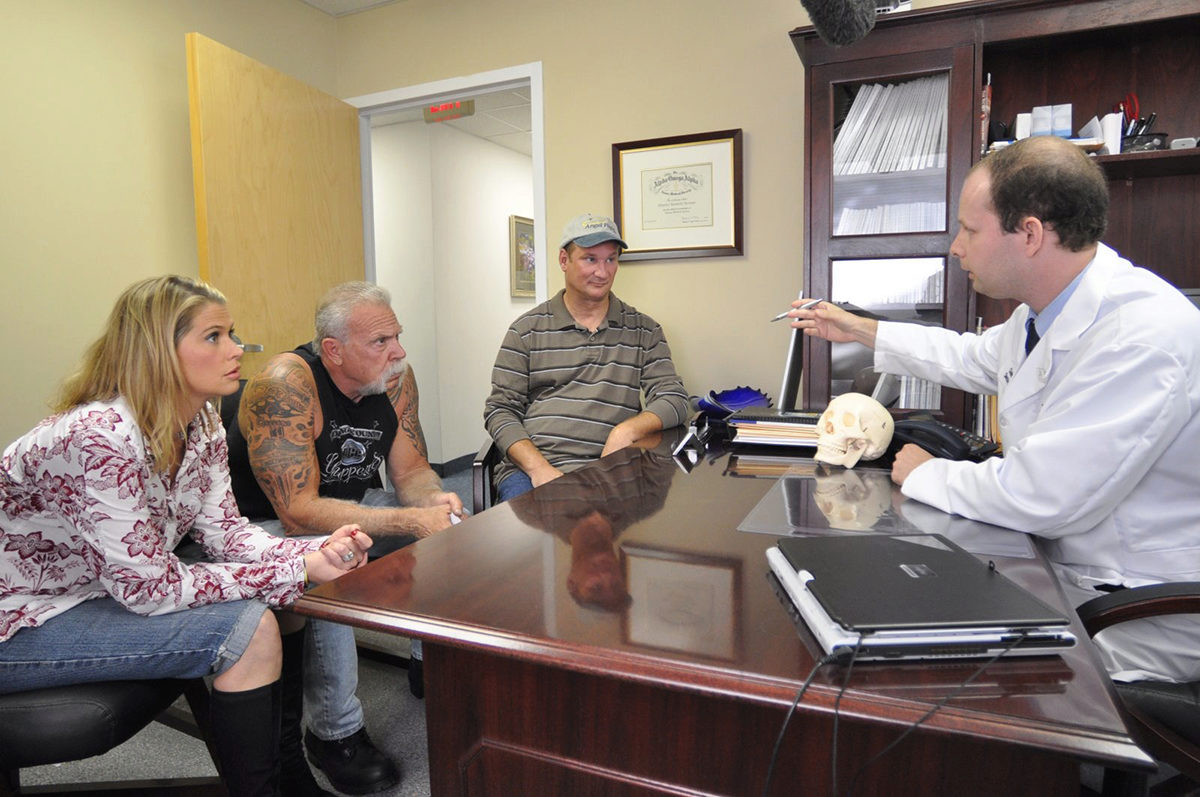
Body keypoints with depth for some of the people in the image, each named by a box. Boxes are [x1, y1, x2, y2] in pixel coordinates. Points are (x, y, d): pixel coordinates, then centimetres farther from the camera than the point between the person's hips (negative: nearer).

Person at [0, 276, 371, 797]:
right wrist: (298, 571, -27)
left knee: (282, 600, -2)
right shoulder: (103, 436, -31)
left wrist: (316, 554, -22)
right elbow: (147, 587, -28)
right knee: (248, 628, -22)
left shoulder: (202, 423, -5)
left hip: (104, 591, 8)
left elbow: (223, 531, -4)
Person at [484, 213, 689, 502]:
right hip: (529, 469, -1)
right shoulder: (526, 330, 9)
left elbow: (674, 398, 7)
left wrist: (627, 429, -14)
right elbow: (500, 410, 5)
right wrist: (539, 468, -11)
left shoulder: (644, 331, 13)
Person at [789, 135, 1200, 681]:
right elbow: (974, 358, 22)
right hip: (1058, 564, 8)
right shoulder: (1045, 309, 0)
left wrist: (923, 473, -12)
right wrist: (858, 329, 25)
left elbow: (1038, 498, -31)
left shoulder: (1147, 335, -29)